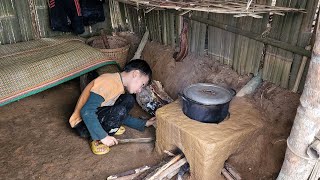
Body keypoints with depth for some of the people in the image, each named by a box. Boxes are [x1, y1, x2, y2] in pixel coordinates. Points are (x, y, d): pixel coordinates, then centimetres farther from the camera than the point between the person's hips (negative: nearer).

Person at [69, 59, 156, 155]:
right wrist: (104, 136, -28)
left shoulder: (120, 86, 4)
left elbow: (123, 116, 14)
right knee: (119, 111, -29)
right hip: (83, 124, -8)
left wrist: (144, 123, 10)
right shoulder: (108, 82, -26)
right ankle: (96, 140, -10)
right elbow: (86, 112, -32)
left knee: (129, 100, -3)